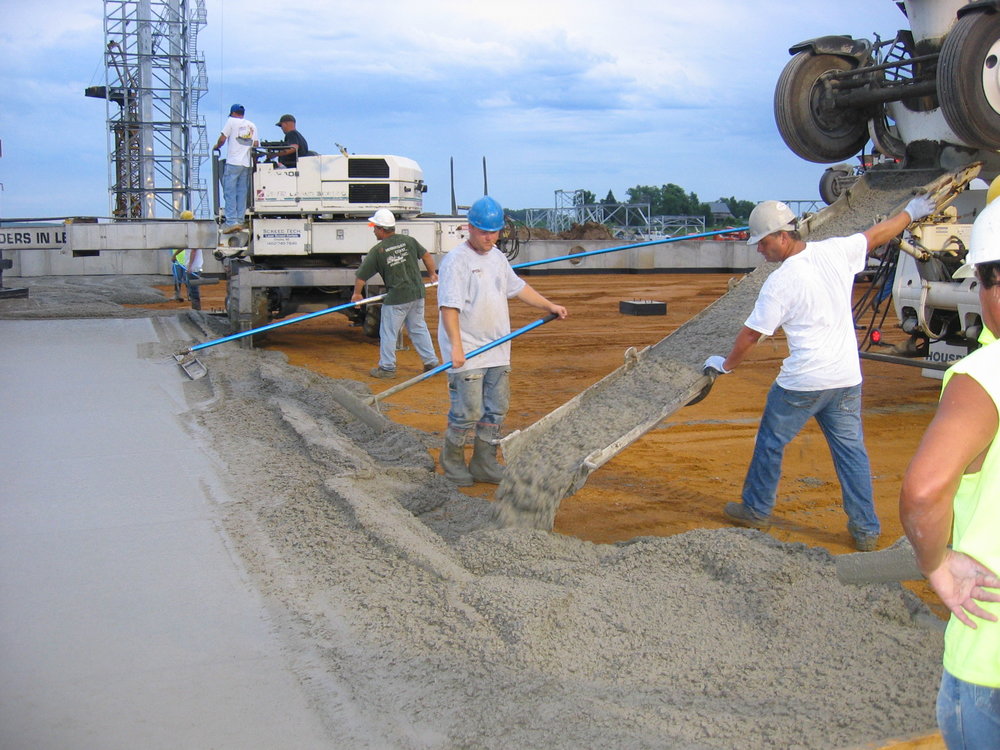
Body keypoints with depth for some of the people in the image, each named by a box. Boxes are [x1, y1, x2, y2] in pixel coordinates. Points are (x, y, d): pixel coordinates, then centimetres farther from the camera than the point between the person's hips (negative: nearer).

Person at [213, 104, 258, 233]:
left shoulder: (232, 121, 1)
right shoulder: (252, 125, 14)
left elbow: (222, 139, -2)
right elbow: (256, 144, 10)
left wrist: (216, 146, 17)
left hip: (233, 162, -5)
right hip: (247, 163, 5)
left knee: (230, 192, -4)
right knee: (242, 192, 8)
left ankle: (231, 221, -12)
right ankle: (240, 221, 5)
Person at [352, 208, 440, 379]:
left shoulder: (377, 251, -7)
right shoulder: (408, 240, 3)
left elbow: (361, 276, -1)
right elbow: (426, 256, 11)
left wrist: (356, 294, 14)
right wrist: (432, 275, 26)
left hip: (396, 297, -5)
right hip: (417, 293, 6)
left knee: (388, 333, 7)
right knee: (419, 328, 17)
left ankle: (387, 367, 13)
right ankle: (431, 362, 20)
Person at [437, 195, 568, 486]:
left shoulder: (497, 256, 13)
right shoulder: (456, 260, -13)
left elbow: (517, 287, 27)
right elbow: (449, 306, -21)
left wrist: (549, 305, 26)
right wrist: (456, 345, -30)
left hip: (498, 351, 8)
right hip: (467, 353, -8)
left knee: (496, 410, 11)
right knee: (468, 411, -6)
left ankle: (485, 463, 21)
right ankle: (452, 460, 15)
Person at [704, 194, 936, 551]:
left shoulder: (779, 282, -14)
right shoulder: (836, 251, 0)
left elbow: (751, 334, -6)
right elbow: (878, 234, 17)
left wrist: (725, 364, 10)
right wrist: (911, 212, 35)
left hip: (803, 381, -5)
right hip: (847, 377, 6)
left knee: (771, 442, 13)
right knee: (851, 449, 11)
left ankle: (757, 511, 26)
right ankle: (866, 529, 13)